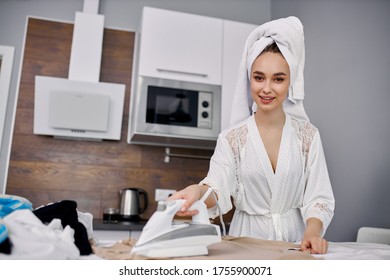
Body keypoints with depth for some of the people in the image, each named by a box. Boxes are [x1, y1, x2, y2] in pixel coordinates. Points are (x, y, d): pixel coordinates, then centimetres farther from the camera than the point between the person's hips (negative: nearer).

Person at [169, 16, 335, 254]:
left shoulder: (308, 135, 2)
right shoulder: (231, 139, -1)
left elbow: (318, 198, 1)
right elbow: (219, 190, -15)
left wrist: (312, 232, -18)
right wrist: (199, 191, -36)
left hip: (294, 237, 2)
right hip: (248, 236, -1)